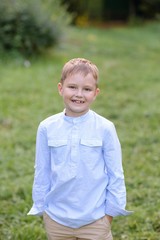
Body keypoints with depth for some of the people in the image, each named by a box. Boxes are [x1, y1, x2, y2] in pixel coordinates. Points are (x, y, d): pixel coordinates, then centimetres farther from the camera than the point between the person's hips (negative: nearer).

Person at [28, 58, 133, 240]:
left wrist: (110, 214, 2)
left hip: (95, 220, -1)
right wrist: (41, 208, 9)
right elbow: (41, 173, 7)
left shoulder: (105, 128, -7)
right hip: (56, 220, 2)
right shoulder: (47, 128, -2)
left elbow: (116, 175, 0)